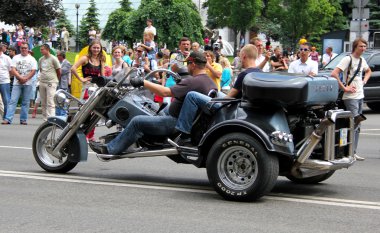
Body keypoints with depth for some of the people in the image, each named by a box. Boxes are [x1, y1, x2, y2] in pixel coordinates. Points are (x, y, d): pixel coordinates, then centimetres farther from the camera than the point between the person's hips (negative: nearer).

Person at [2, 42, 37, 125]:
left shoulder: (32, 59, 7)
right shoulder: (15, 58, 9)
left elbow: (33, 71, -2)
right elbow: (13, 70, 0)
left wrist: (25, 79, -14)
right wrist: (20, 78, -13)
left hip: (28, 84, 0)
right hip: (17, 83, 0)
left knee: (25, 102, 2)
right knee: (13, 101, -7)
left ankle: (23, 119, 8)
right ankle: (8, 119, -12)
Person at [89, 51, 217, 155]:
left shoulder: (193, 82, -22)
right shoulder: (210, 82, 7)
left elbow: (165, 92, -28)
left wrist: (143, 82, -19)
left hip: (176, 122, -10)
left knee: (137, 122, -11)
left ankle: (110, 149, -5)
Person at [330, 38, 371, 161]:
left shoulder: (362, 60, 11)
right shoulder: (348, 59, -12)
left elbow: (368, 71, 33)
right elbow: (334, 74, -21)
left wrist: (364, 81, 14)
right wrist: (344, 88, -20)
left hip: (360, 96, 8)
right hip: (350, 97, -8)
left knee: (357, 127, 10)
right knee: (354, 125, -12)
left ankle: (353, 152, 15)